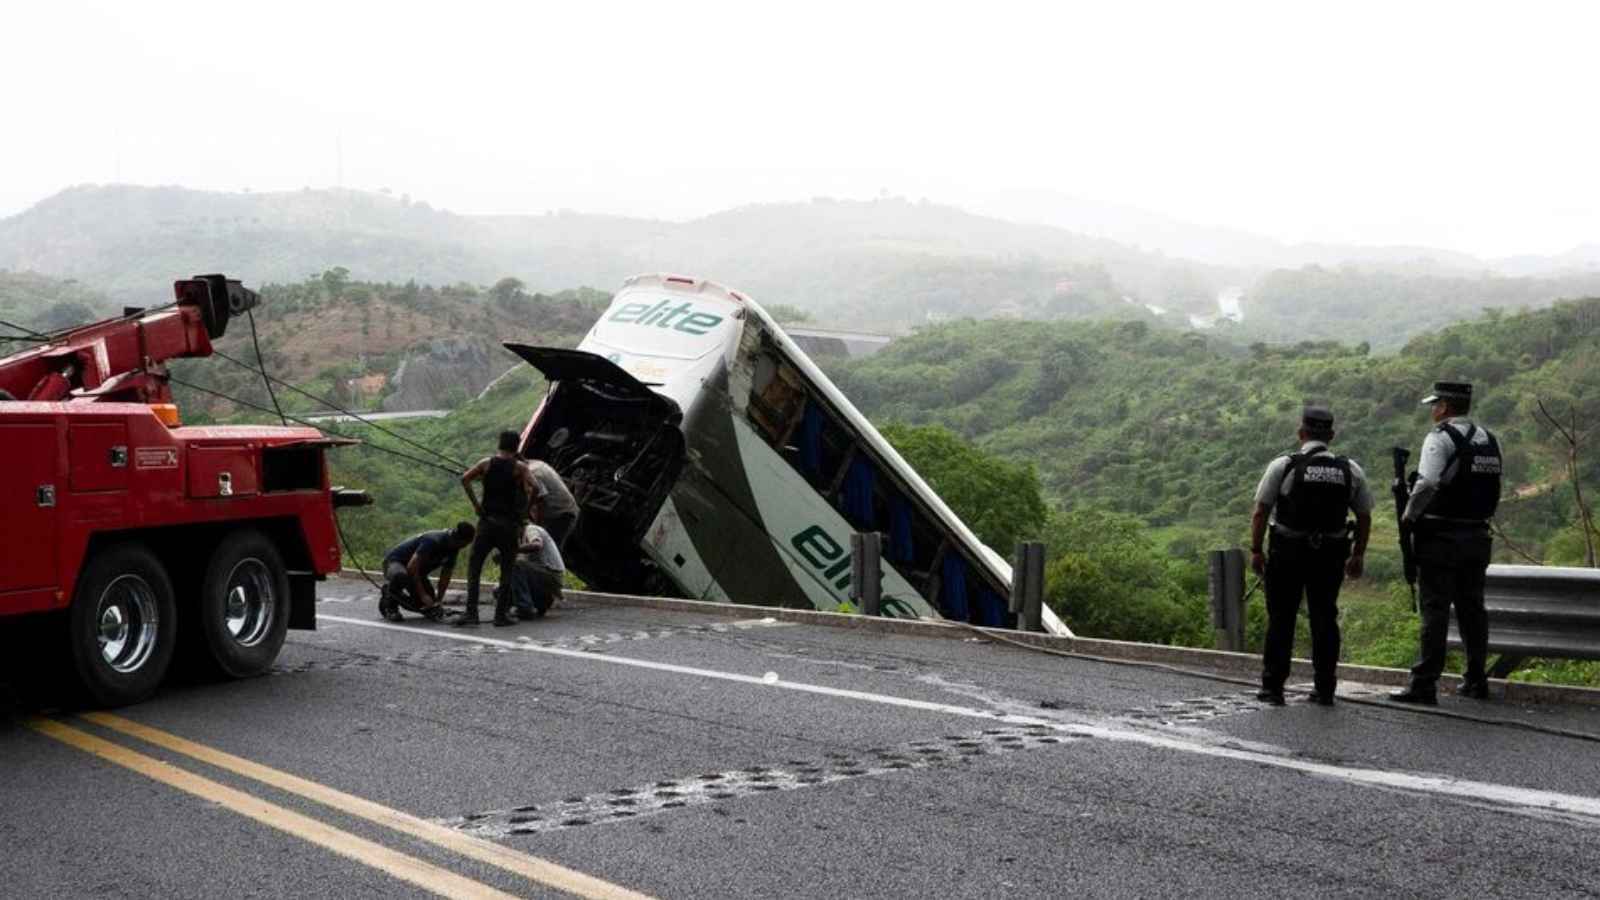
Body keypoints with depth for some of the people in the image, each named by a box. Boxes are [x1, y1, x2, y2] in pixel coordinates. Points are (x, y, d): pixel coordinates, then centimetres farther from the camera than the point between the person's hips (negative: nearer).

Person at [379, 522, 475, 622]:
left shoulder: (453, 549, -5)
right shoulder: (433, 541, -31)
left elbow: (445, 576, 2)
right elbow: (411, 568, -33)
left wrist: (438, 601, -7)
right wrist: (423, 595, -33)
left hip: (417, 573, 8)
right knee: (401, 576, -44)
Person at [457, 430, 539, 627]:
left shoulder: (486, 463, 6)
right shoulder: (519, 467, 1)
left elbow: (465, 478, -7)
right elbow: (534, 488, -14)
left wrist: (475, 504, -2)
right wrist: (525, 510, -1)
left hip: (487, 521, 1)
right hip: (510, 524, -1)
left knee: (474, 566, 7)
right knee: (507, 570, 9)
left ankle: (471, 612, -3)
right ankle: (501, 613, 6)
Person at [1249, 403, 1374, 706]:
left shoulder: (1283, 466, -6)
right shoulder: (1350, 470, 4)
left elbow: (1260, 513, -7)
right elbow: (1364, 517, 8)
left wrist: (1256, 550, 1)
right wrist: (1358, 555, 18)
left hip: (1287, 553, -2)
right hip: (1330, 556, 2)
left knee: (1281, 620, 6)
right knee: (1325, 619, 10)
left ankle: (1273, 687, 8)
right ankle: (1324, 689, 11)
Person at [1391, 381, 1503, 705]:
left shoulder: (1440, 438, -12)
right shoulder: (1489, 440, 12)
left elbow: (1426, 484, -21)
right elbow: (1493, 490, 12)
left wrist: (1409, 515, -8)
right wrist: (1479, 518, 16)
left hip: (1441, 538, -7)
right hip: (1478, 537, 7)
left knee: (1435, 611, -5)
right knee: (1472, 609, 15)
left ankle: (1424, 684, -5)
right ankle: (1476, 681, 21)